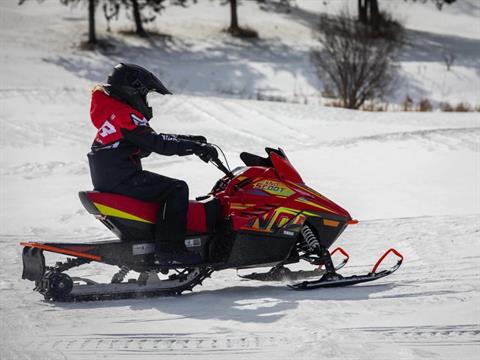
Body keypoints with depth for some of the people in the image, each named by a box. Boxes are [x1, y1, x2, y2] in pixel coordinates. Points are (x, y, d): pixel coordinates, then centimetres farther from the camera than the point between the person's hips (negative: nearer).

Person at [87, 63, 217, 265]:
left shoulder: (112, 111, 19)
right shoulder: (125, 115, -14)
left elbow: (149, 139, 22)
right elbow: (155, 143, -21)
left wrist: (187, 140, 16)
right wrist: (194, 147, -17)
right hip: (121, 179, -11)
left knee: (170, 188, 25)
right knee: (176, 189, -14)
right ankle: (169, 250, -21)